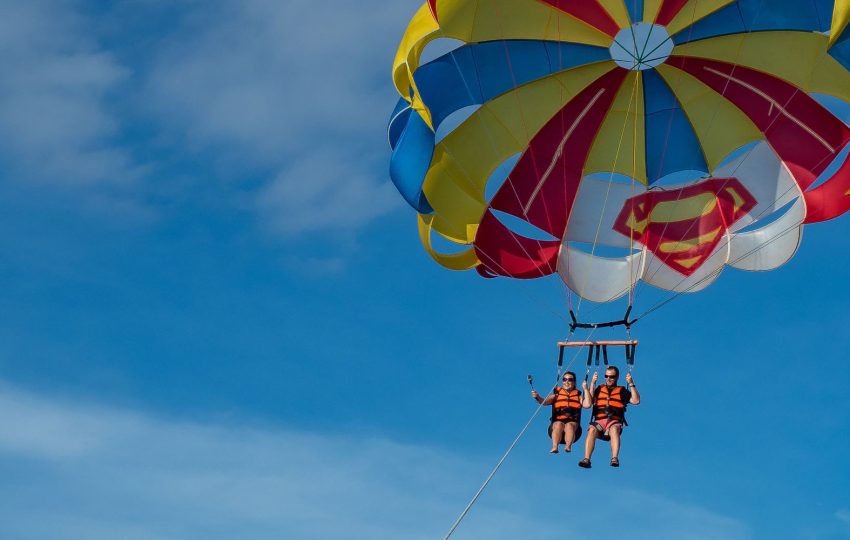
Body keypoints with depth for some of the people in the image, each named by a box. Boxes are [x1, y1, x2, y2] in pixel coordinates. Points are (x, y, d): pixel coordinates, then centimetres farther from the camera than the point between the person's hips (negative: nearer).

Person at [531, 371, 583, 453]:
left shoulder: (578, 395, 16)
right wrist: (537, 397, -24)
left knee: (569, 425, -33)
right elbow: (545, 402, -3)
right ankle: (555, 447, -51)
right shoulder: (556, 394, 13)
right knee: (558, 424, -33)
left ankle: (568, 446, -54)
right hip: (557, 424, 0)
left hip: (573, 423, 0)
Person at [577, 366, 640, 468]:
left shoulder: (622, 391, 18)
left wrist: (631, 384, -1)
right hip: (599, 421, 1)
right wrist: (592, 384, 7)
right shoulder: (599, 390, 22)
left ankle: (614, 459, -50)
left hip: (615, 422, -1)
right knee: (592, 429, -33)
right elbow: (587, 404, 7)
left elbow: (636, 401, 3)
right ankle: (586, 459, -43)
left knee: (614, 429, -37)